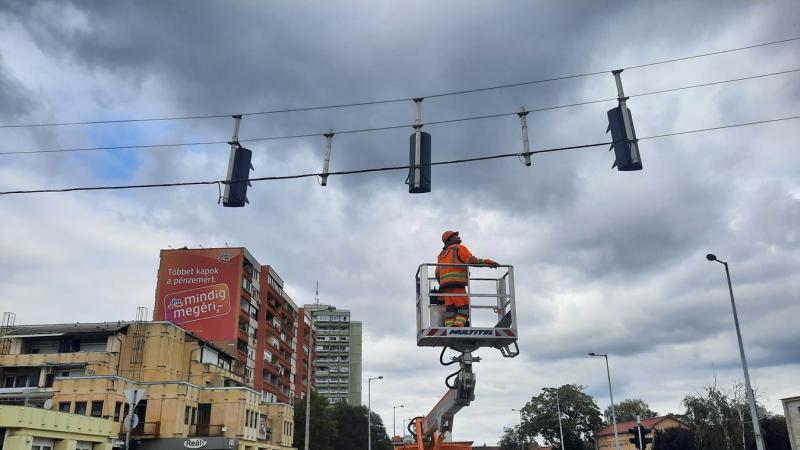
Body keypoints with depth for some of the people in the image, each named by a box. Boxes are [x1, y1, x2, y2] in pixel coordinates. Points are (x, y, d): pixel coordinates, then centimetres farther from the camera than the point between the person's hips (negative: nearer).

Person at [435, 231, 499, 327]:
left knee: (450, 308, -2)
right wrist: (488, 261, -4)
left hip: (444, 283, 7)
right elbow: (471, 260, -6)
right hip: (456, 282, -7)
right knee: (465, 307, -10)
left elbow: (437, 274, 25)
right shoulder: (459, 248, 9)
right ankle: (458, 326, -27)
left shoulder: (442, 254, 31)